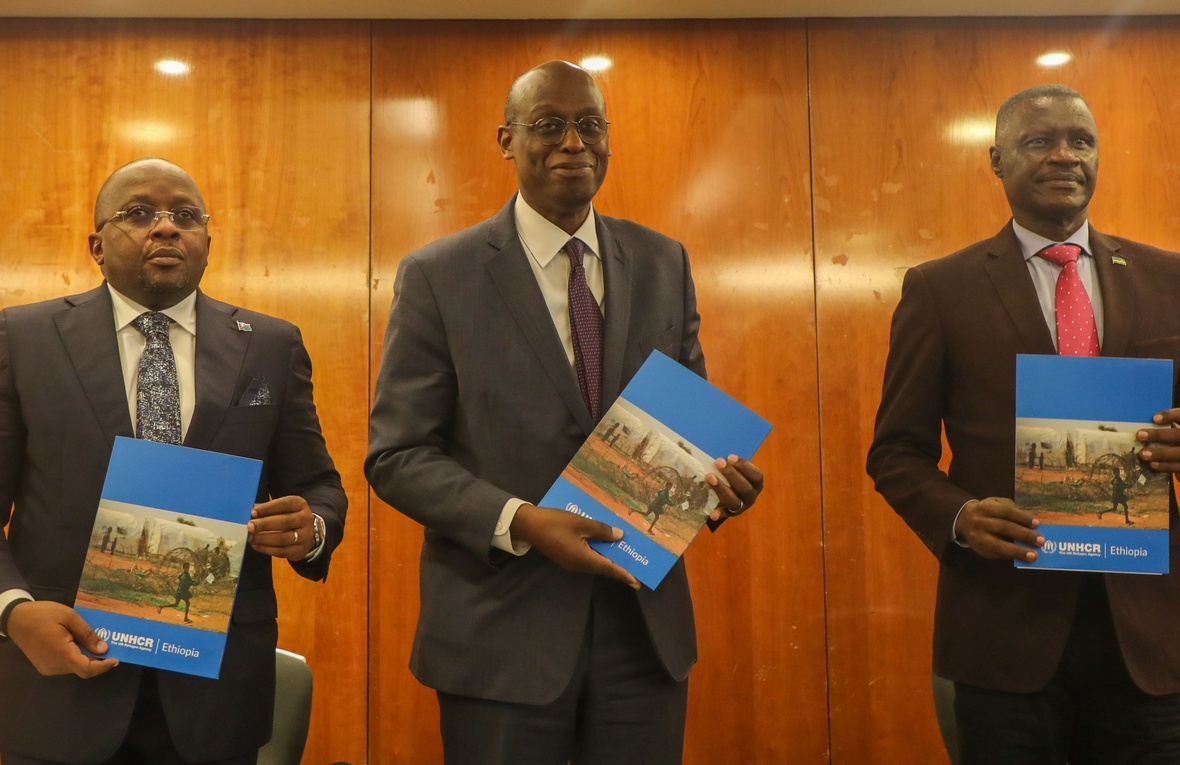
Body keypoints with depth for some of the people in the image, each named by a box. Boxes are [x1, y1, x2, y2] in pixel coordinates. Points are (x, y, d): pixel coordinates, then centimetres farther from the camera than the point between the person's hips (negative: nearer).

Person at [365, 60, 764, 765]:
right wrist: (518, 522, -20)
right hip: (503, 633, -3)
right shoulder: (437, 276, -4)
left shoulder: (664, 263, 7)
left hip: (646, 622, 3)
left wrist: (718, 473, -9)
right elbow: (397, 454, -6)